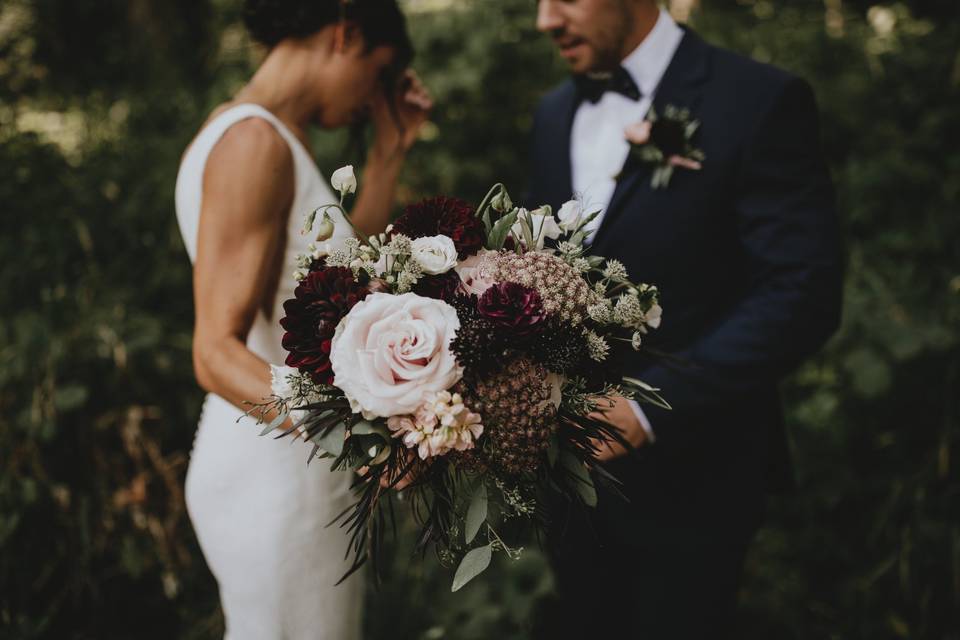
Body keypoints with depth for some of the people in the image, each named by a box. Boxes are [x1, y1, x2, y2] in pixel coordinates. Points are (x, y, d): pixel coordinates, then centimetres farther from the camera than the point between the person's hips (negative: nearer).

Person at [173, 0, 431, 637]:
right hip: (278, 475, -10)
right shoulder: (254, 143, -20)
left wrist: (390, 151, 10)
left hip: (297, 464, 10)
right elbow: (217, 352, -25)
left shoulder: (254, 133, 10)